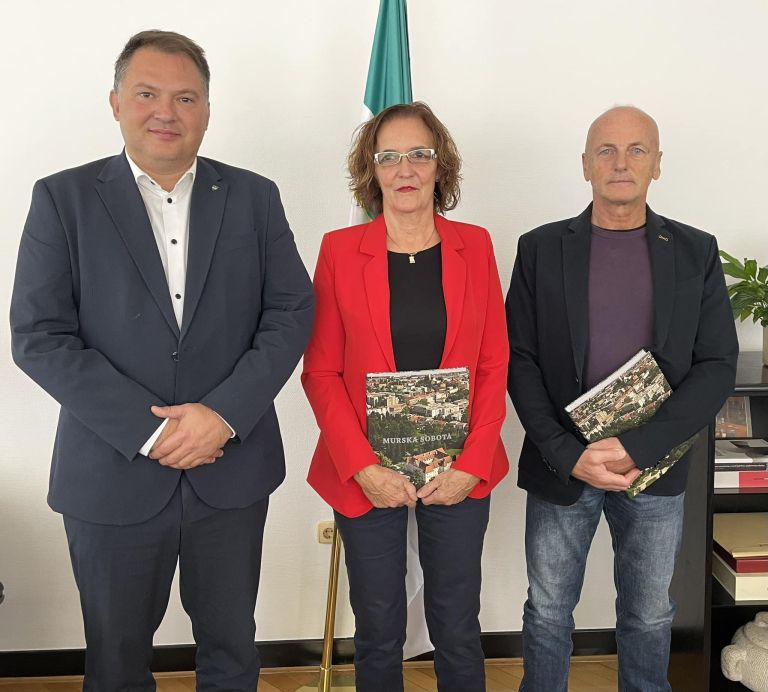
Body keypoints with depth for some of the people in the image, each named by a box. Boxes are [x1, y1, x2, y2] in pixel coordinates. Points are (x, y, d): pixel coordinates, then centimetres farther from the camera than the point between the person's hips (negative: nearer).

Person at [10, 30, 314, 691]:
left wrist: (224, 413, -15)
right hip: (112, 476, -1)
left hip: (232, 470, 1)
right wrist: (147, 429, -16)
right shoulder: (62, 198, -3)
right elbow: (38, 337, -8)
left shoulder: (254, 197, 3)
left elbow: (293, 311, -2)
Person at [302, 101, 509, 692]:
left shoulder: (474, 246, 3)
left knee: (458, 631, 12)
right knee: (378, 634, 11)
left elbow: (494, 365, 2)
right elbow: (321, 372, -3)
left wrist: (472, 464, -8)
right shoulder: (340, 250, -2)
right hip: (367, 475, -1)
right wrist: (363, 468, -13)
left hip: (460, 473, 1)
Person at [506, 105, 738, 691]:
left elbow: (717, 366, -4)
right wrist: (569, 454, -14)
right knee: (548, 611, 12)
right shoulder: (541, 249, -1)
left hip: (656, 468, 1)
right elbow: (520, 360, -3)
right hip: (561, 468, 0)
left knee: (649, 615, 16)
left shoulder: (696, 252, 1)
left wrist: (639, 447, -16)